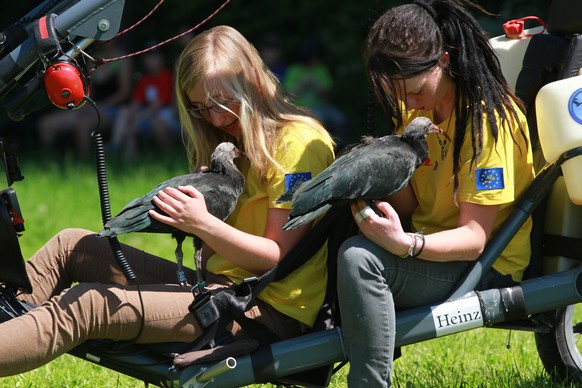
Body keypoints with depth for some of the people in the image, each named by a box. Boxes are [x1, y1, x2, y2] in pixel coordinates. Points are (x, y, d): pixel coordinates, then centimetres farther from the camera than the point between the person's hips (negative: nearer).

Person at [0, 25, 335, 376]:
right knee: (70, 246, 8)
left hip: (271, 311, -10)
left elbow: (278, 256, -14)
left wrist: (204, 224, -25)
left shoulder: (300, 142, -8)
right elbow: (214, 255, 16)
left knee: (87, 306, -24)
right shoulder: (241, 142, 21)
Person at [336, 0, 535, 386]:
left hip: (486, 267, -9)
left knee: (359, 258, -31)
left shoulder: (488, 117, -18)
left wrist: (406, 244, -40)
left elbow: (475, 237, -22)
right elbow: (409, 207, 6)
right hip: (428, 246, 9)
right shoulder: (415, 108, 6)